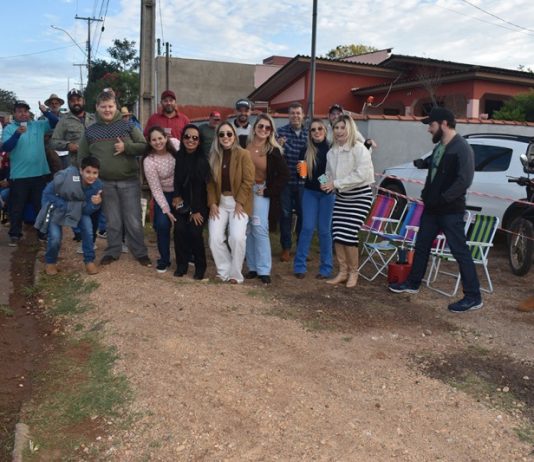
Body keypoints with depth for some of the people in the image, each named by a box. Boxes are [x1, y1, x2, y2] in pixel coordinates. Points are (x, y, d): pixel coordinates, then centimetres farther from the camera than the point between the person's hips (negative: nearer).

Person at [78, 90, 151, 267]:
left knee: (133, 220, 3)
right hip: (105, 183, 2)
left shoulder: (127, 126, 2)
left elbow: (145, 146, -1)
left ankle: (140, 252, 15)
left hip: (129, 181, -1)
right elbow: (82, 158, 11)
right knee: (112, 221, 11)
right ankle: (113, 251, 25)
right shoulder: (90, 131, 6)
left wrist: (126, 147, -16)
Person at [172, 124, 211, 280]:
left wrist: (197, 210, -16)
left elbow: (202, 186, -16)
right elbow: (177, 179, 9)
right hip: (183, 202, 4)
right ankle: (182, 264, 4)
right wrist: (177, 196, -5)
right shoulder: (179, 156, -1)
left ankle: (200, 266, 5)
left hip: (200, 204, -4)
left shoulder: (203, 159, -14)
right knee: (179, 230, -13)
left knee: (194, 232, -15)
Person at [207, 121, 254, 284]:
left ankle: (235, 274, 0)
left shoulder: (243, 154, -6)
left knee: (237, 237, -19)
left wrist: (239, 202, -14)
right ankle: (225, 270, 11)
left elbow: (248, 181, -9)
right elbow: (210, 182, 6)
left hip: (238, 202, -4)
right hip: (220, 202, 4)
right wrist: (212, 203, -4)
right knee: (215, 238, -8)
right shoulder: (214, 156, 6)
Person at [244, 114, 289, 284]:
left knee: (260, 229, -8)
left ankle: (264, 270, -1)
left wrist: (268, 191, -7)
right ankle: (253, 267, 15)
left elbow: (284, 174, -3)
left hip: (261, 193, -2)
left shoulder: (273, 151, -5)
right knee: (247, 230, 5)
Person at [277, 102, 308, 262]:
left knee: (303, 214, 10)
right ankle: (286, 247, 16)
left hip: (303, 181, 2)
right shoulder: (281, 131, -1)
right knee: (286, 214, 5)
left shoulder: (308, 133, 5)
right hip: (286, 180, -2)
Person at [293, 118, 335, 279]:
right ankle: (300, 266, 8)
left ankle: (326, 268, 13)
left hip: (327, 193, -1)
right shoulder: (305, 152, 2)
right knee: (307, 228, -2)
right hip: (310, 192, 1)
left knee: (324, 230, 3)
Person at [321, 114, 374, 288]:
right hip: (341, 196, 6)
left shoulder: (359, 149, -15)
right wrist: (327, 183, -9)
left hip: (360, 196, -6)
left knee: (348, 235, -10)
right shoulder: (332, 152, 6)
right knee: (336, 235, 2)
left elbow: (361, 174, -24)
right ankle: (343, 271, 17)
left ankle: (353, 272, 9)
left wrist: (336, 183, -23)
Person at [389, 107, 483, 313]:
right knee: (421, 246, 17)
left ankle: (473, 297, 4)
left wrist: (442, 198, -24)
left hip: (451, 211, -9)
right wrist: (426, 194, 10)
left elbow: (464, 180, -24)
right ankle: (413, 283, 33)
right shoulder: (439, 146, 12)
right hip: (432, 207, 9)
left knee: (460, 252, -4)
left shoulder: (462, 148, -15)